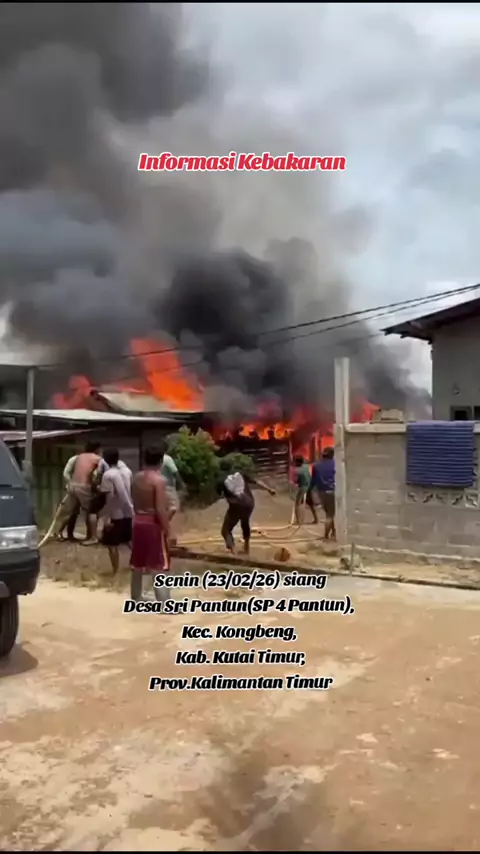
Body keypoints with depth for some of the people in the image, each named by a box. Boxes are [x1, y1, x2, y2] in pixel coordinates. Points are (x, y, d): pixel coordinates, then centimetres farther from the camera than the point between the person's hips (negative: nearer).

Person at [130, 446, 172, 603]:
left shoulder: (136, 477, 7)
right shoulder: (159, 480, -16)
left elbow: (135, 503, 11)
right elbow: (160, 509, -21)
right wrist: (168, 530, -17)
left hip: (138, 521, 7)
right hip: (153, 524, -7)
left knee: (137, 563, 17)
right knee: (160, 566, -4)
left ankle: (135, 598, 30)